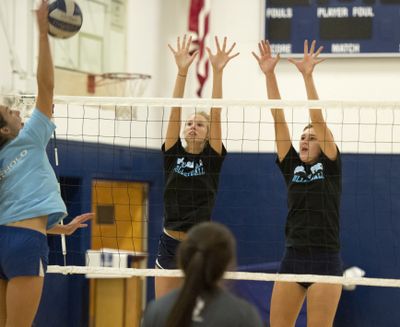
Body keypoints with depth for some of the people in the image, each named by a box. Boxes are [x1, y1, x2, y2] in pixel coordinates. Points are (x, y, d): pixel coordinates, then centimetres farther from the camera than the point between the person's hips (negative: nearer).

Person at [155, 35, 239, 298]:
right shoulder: (173, 154, 5)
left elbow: (216, 113, -9)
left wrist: (218, 71, -17)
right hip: (169, 245, 3)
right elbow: (175, 110, -4)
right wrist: (182, 71, -13)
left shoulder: (213, 158, 0)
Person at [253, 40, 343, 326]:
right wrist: (269, 74, 0)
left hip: (325, 260, -4)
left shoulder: (331, 167, 2)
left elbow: (317, 118, -8)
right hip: (292, 258, 4)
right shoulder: (291, 167, 11)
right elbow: (278, 117, 5)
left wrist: (307, 75, -14)